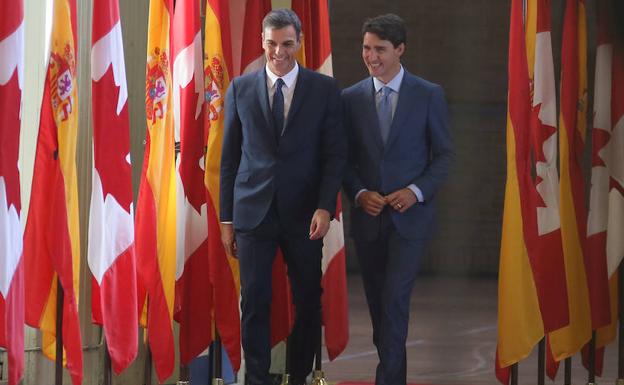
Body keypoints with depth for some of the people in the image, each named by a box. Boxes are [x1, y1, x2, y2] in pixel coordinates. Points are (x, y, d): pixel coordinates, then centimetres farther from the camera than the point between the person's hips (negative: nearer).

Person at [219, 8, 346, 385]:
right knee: (254, 302, -1)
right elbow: (230, 157, 8)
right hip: (254, 211, 0)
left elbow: (335, 153, 1)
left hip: (303, 213, 0)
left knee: (309, 301, 6)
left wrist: (325, 206, -12)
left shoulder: (325, 89, 2)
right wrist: (227, 218, 6)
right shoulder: (240, 89, 5)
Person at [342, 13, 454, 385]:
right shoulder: (351, 98, 5)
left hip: (409, 215, -3)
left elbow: (444, 155, 1)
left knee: (395, 299, -14)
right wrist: (359, 194, -9)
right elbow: (345, 158, 9)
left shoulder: (429, 95, -2)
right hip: (368, 216, 3)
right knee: (377, 302, 8)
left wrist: (416, 191, -13)